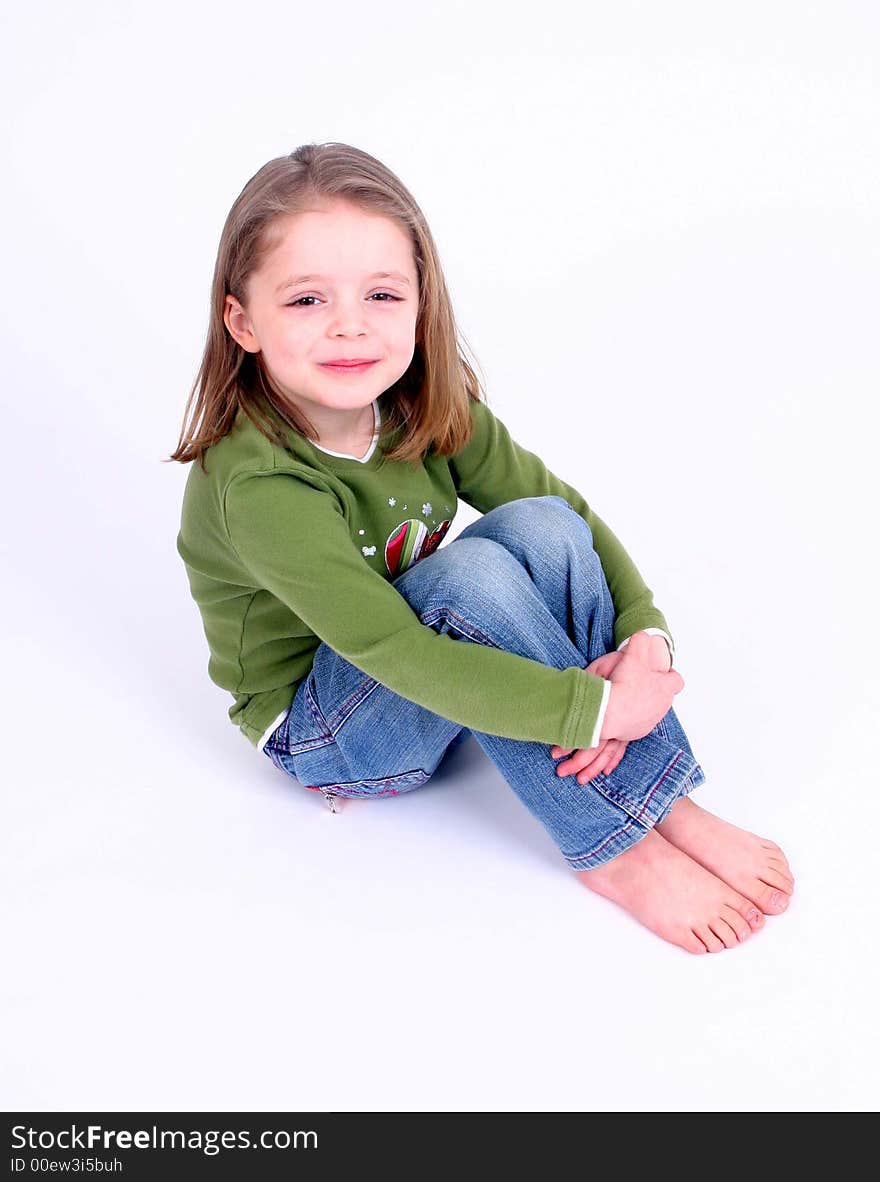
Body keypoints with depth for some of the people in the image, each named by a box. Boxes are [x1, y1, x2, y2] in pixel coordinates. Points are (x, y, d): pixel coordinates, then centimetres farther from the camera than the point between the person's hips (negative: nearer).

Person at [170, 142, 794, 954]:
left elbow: (576, 514, -8)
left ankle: (667, 803, -16)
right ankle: (612, 848, -20)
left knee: (541, 524, -21)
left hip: (431, 680, 6)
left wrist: (647, 640, -26)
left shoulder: (430, 412, -10)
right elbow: (394, 654, -35)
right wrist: (598, 707, -33)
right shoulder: (257, 487, -30)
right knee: (473, 572, -33)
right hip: (321, 731, -5)